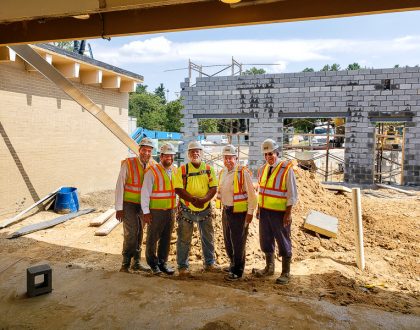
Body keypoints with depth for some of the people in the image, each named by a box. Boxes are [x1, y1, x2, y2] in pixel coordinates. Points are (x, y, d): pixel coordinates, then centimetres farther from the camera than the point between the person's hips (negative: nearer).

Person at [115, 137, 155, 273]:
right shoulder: (128, 164, -13)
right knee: (131, 233, -10)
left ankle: (136, 263, 26)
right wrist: (119, 208, -13)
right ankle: (126, 263, 7)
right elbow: (119, 186, -11)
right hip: (129, 203, -4)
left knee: (139, 234, 13)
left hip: (143, 205, 4)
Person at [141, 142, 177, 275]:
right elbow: (145, 193, -9)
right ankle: (153, 264, 24)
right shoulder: (152, 171, -8)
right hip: (156, 211, -5)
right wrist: (146, 212, -11)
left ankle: (163, 263, 27)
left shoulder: (174, 171, 10)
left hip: (171, 210, 5)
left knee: (166, 239, 13)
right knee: (152, 238, 6)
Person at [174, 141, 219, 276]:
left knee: (208, 237, 12)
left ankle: (209, 263, 28)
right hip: (186, 209, -2)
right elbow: (178, 189, -10)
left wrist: (204, 199, -20)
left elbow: (213, 188, -3)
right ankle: (183, 266, 17)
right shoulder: (182, 170, -4)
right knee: (184, 239, 4)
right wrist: (193, 199, -22)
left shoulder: (209, 169, 2)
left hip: (205, 208, 3)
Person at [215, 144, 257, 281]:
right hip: (226, 211, 8)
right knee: (228, 241, 18)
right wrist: (223, 207, 15)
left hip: (239, 212, -7)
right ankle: (233, 264, 36)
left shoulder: (243, 172, -15)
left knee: (238, 243, 2)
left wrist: (250, 212, -15)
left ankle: (237, 271, 15)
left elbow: (251, 194, -15)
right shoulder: (222, 172, 8)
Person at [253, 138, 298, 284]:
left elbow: (292, 194, -12)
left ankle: (286, 273, 20)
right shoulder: (262, 169, 7)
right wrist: (259, 208, 12)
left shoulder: (286, 169, -11)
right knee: (266, 240, 16)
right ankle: (269, 268, 34)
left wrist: (288, 213, -15)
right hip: (264, 211, 6)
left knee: (284, 243, 5)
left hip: (280, 212, -6)